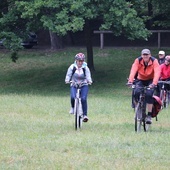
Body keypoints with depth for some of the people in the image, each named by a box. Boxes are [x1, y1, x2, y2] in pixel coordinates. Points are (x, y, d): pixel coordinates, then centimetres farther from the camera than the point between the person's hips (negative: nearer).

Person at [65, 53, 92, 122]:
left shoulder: (85, 68, -5)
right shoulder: (72, 67, -6)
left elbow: (88, 75, -15)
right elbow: (68, 74, -12)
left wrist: (89, 81, -37)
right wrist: (67, 80, -33)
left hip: (84, 86, 0)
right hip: (74, 85, 0)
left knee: (83, 99, -21)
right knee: (73, 97, -26)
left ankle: (85, 115, -15)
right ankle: (73, 107, 7)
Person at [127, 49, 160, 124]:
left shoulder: (154, 61, -20)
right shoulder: (138, 61, -17)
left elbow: (157, 72, -33)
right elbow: (133, 70, -30)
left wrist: (154, 83, -49)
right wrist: (130, 81, -47)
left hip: (150, 81, -1)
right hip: (141, 80, 1)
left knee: (149, 94, -27)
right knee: (136, 92, -27)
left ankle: (149, 115, -19)